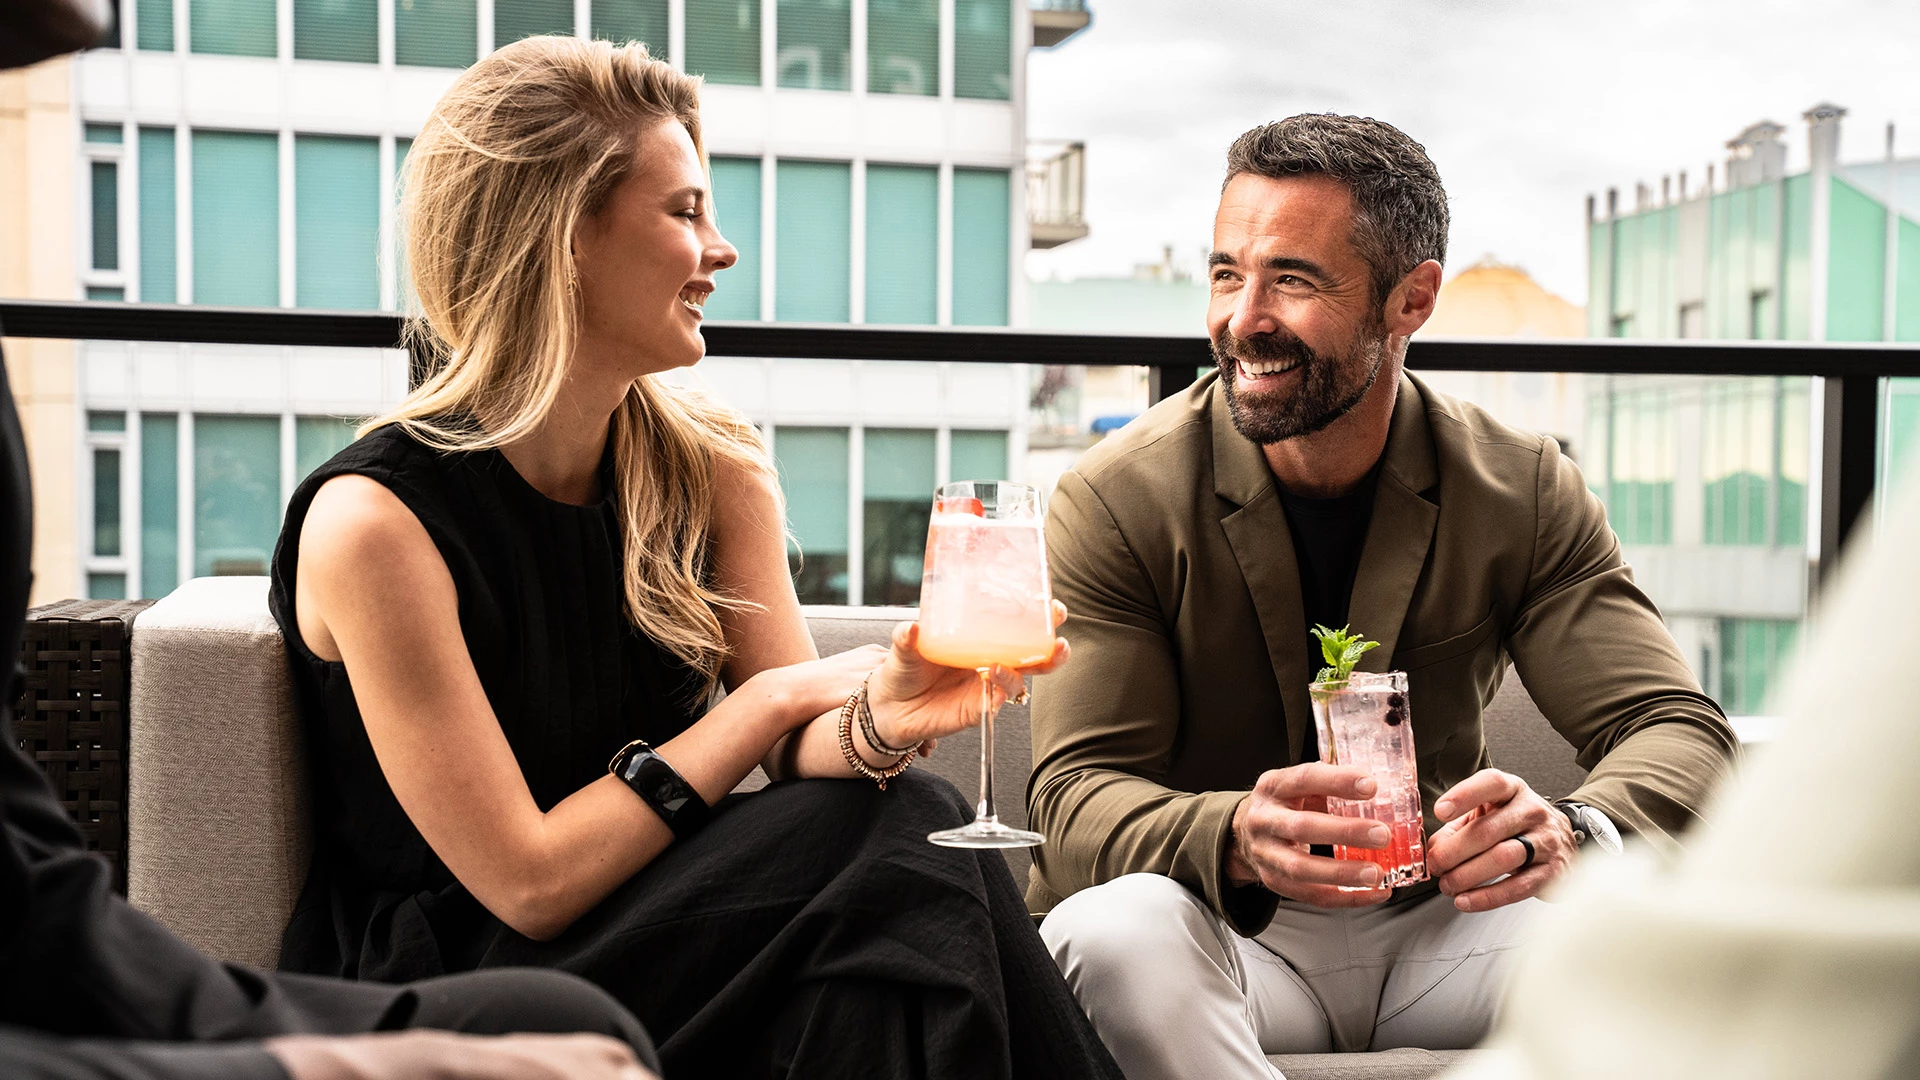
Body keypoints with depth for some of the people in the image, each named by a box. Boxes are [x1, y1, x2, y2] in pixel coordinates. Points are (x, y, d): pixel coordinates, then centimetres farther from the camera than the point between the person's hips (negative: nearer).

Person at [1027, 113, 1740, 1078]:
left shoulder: (1523, 493, -2)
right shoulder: (1115, 501, -10)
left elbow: (1679, 730, -9)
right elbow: (1075, 800, -16)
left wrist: (1569, 832, -34)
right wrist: (1235, 840, -40)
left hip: (1432, 924, 2)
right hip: (1224, 941, -1)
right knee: (1117, 933, -36)